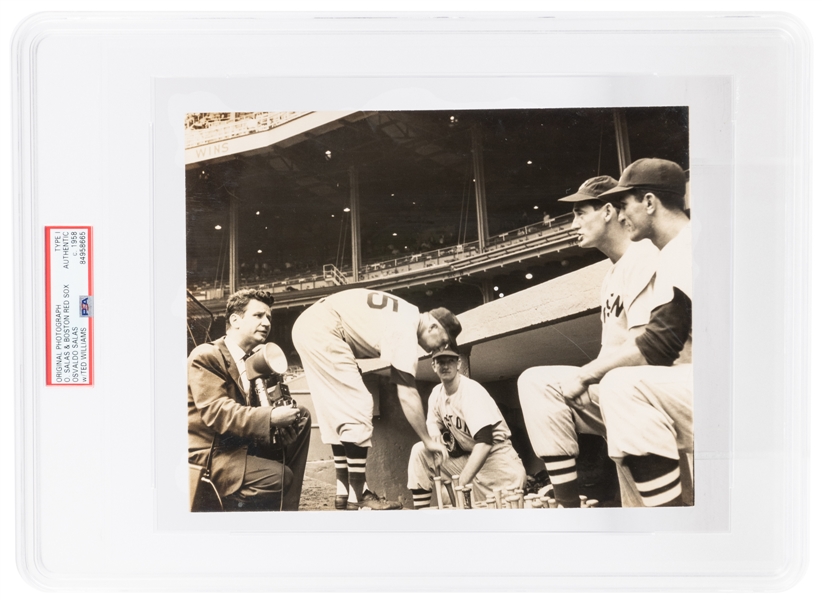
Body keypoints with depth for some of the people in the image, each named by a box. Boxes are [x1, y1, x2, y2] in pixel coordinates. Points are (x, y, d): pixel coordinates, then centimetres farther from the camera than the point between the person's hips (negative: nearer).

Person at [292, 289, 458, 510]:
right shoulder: (406, 329, -13)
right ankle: (357, 497, -5)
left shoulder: (404, 316, 15)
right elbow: (407, 394, -14)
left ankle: (344, 492, 12)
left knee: (338, 413, 10)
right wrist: (428, 440, -5)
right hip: (322, 329, -10)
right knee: (357, 410, -9)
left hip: (310, 326, 10)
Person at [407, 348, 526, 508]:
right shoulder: (437, 393, 1)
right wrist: (435, 436, -18)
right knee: (420, 451, -9)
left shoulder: (472, 391, -21)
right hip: (467, 456, 7)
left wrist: (460, 483, -37)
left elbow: (485, 442, -31)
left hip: (495, 455, -7)